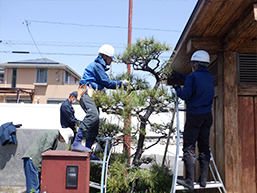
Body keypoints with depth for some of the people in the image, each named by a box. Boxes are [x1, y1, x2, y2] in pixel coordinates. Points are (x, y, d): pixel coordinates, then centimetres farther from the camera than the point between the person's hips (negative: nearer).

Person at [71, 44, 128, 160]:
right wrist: (121, 83, -1)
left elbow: (104, 83, 27)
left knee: (95, 125, 3)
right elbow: (107, 83, -10)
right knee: (93, 115, -33)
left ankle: (88, 153, 6)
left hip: (91, 95, 10)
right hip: (86, 93, -10)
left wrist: (120, 84, 21)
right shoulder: (97, 65, -4)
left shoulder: (100, 66, 28)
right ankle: (76, 143, -35)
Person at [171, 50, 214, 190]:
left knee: (189, 147, -2)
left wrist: (177, 88, 7)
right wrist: (180, 76, 34)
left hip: (194, 115, -7)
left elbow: (185, 95, -13)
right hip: (207, 115, 7)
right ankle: (203, 179, 15)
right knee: (204, 147, 10)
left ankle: (189, 181, -1)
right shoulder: (210, 77, 12)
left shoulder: (193, 76, -11)